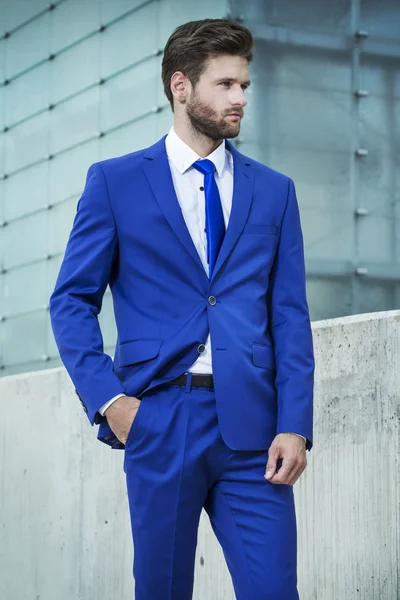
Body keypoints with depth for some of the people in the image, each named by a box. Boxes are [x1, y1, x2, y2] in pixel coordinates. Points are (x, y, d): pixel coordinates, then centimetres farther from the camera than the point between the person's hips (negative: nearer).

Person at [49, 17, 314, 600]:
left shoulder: (273, 191, 12)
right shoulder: (115, 181, 6)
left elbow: (290, 316, 8)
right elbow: (71, 301, 5)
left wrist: (295, 424, -3)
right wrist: (106, 397, -7)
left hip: (251, 427, 1)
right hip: (159, 420, -1)